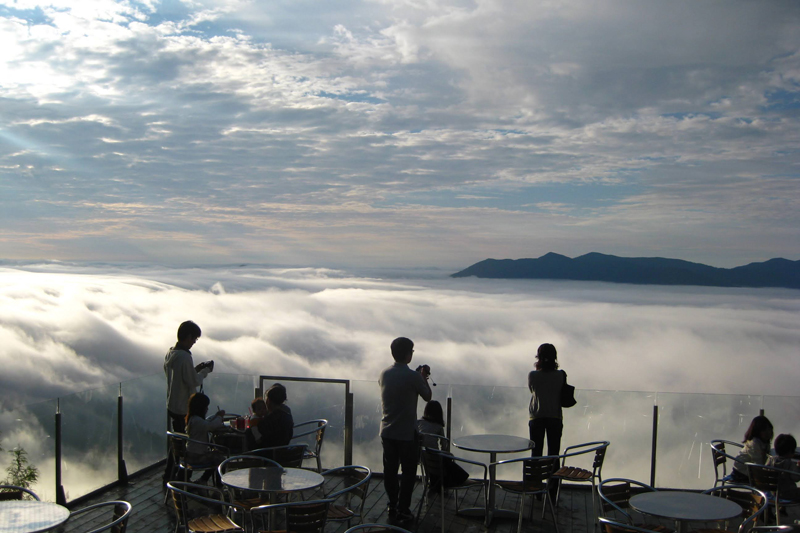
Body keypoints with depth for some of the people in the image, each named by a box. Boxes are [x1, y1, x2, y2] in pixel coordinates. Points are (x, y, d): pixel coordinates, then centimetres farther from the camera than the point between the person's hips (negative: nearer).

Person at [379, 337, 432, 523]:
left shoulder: (384, 374, 1)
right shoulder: (413, 377, -18)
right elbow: (427, 396, -3)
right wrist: (424, 377, 11)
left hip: (387, 432, 5)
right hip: (406, 433, -5)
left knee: (390, 470, 13)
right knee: (408, 472, 7)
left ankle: (392, 507, 22)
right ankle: (403, 510, 11)